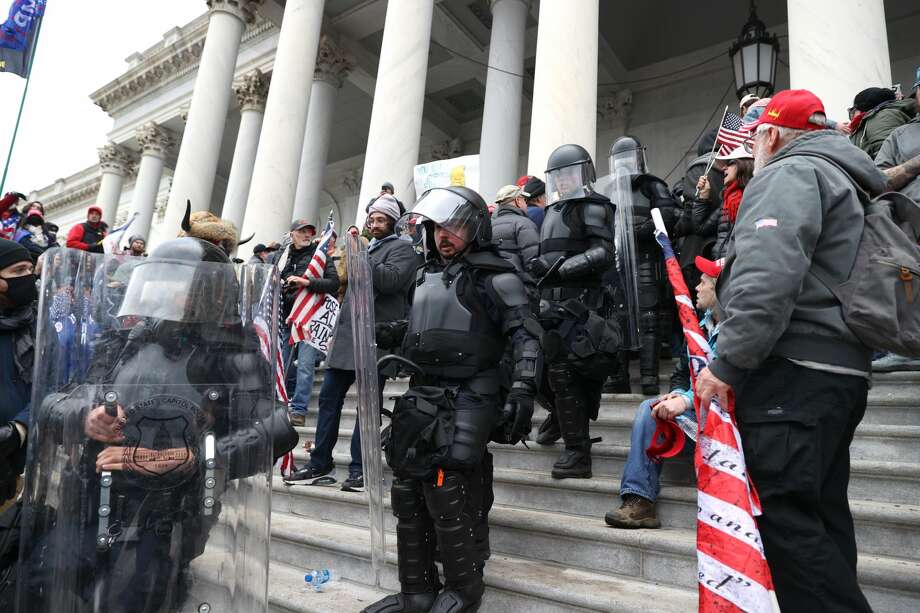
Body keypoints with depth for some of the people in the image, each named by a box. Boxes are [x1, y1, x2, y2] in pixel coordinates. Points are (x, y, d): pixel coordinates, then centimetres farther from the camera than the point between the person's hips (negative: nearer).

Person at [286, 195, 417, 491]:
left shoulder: (402, 248, 2)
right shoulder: (366, 248, 26)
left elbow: (390, 280, -17)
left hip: (375, 337, -8)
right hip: (347, 334, 8)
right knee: (329, 396, 7)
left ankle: (359, 468, 3)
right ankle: (320, 462, 17)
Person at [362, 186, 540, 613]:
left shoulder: (493, 277, -3)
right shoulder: (427, 276, 20)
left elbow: (525, 336, -12)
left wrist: (523, 392, -23)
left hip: (468, 398, -7)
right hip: (421, 394, 7)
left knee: (447, 490, -13)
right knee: (407, 491, 6)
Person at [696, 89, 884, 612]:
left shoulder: (789, 172, -5)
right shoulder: (838, 177, 28)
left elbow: (768, 276, -22)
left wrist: (729, 362, -22)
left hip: (793, 371, -10)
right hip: (842, 367, 11)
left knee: (783, 516, -10)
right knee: (821, 516, 13)